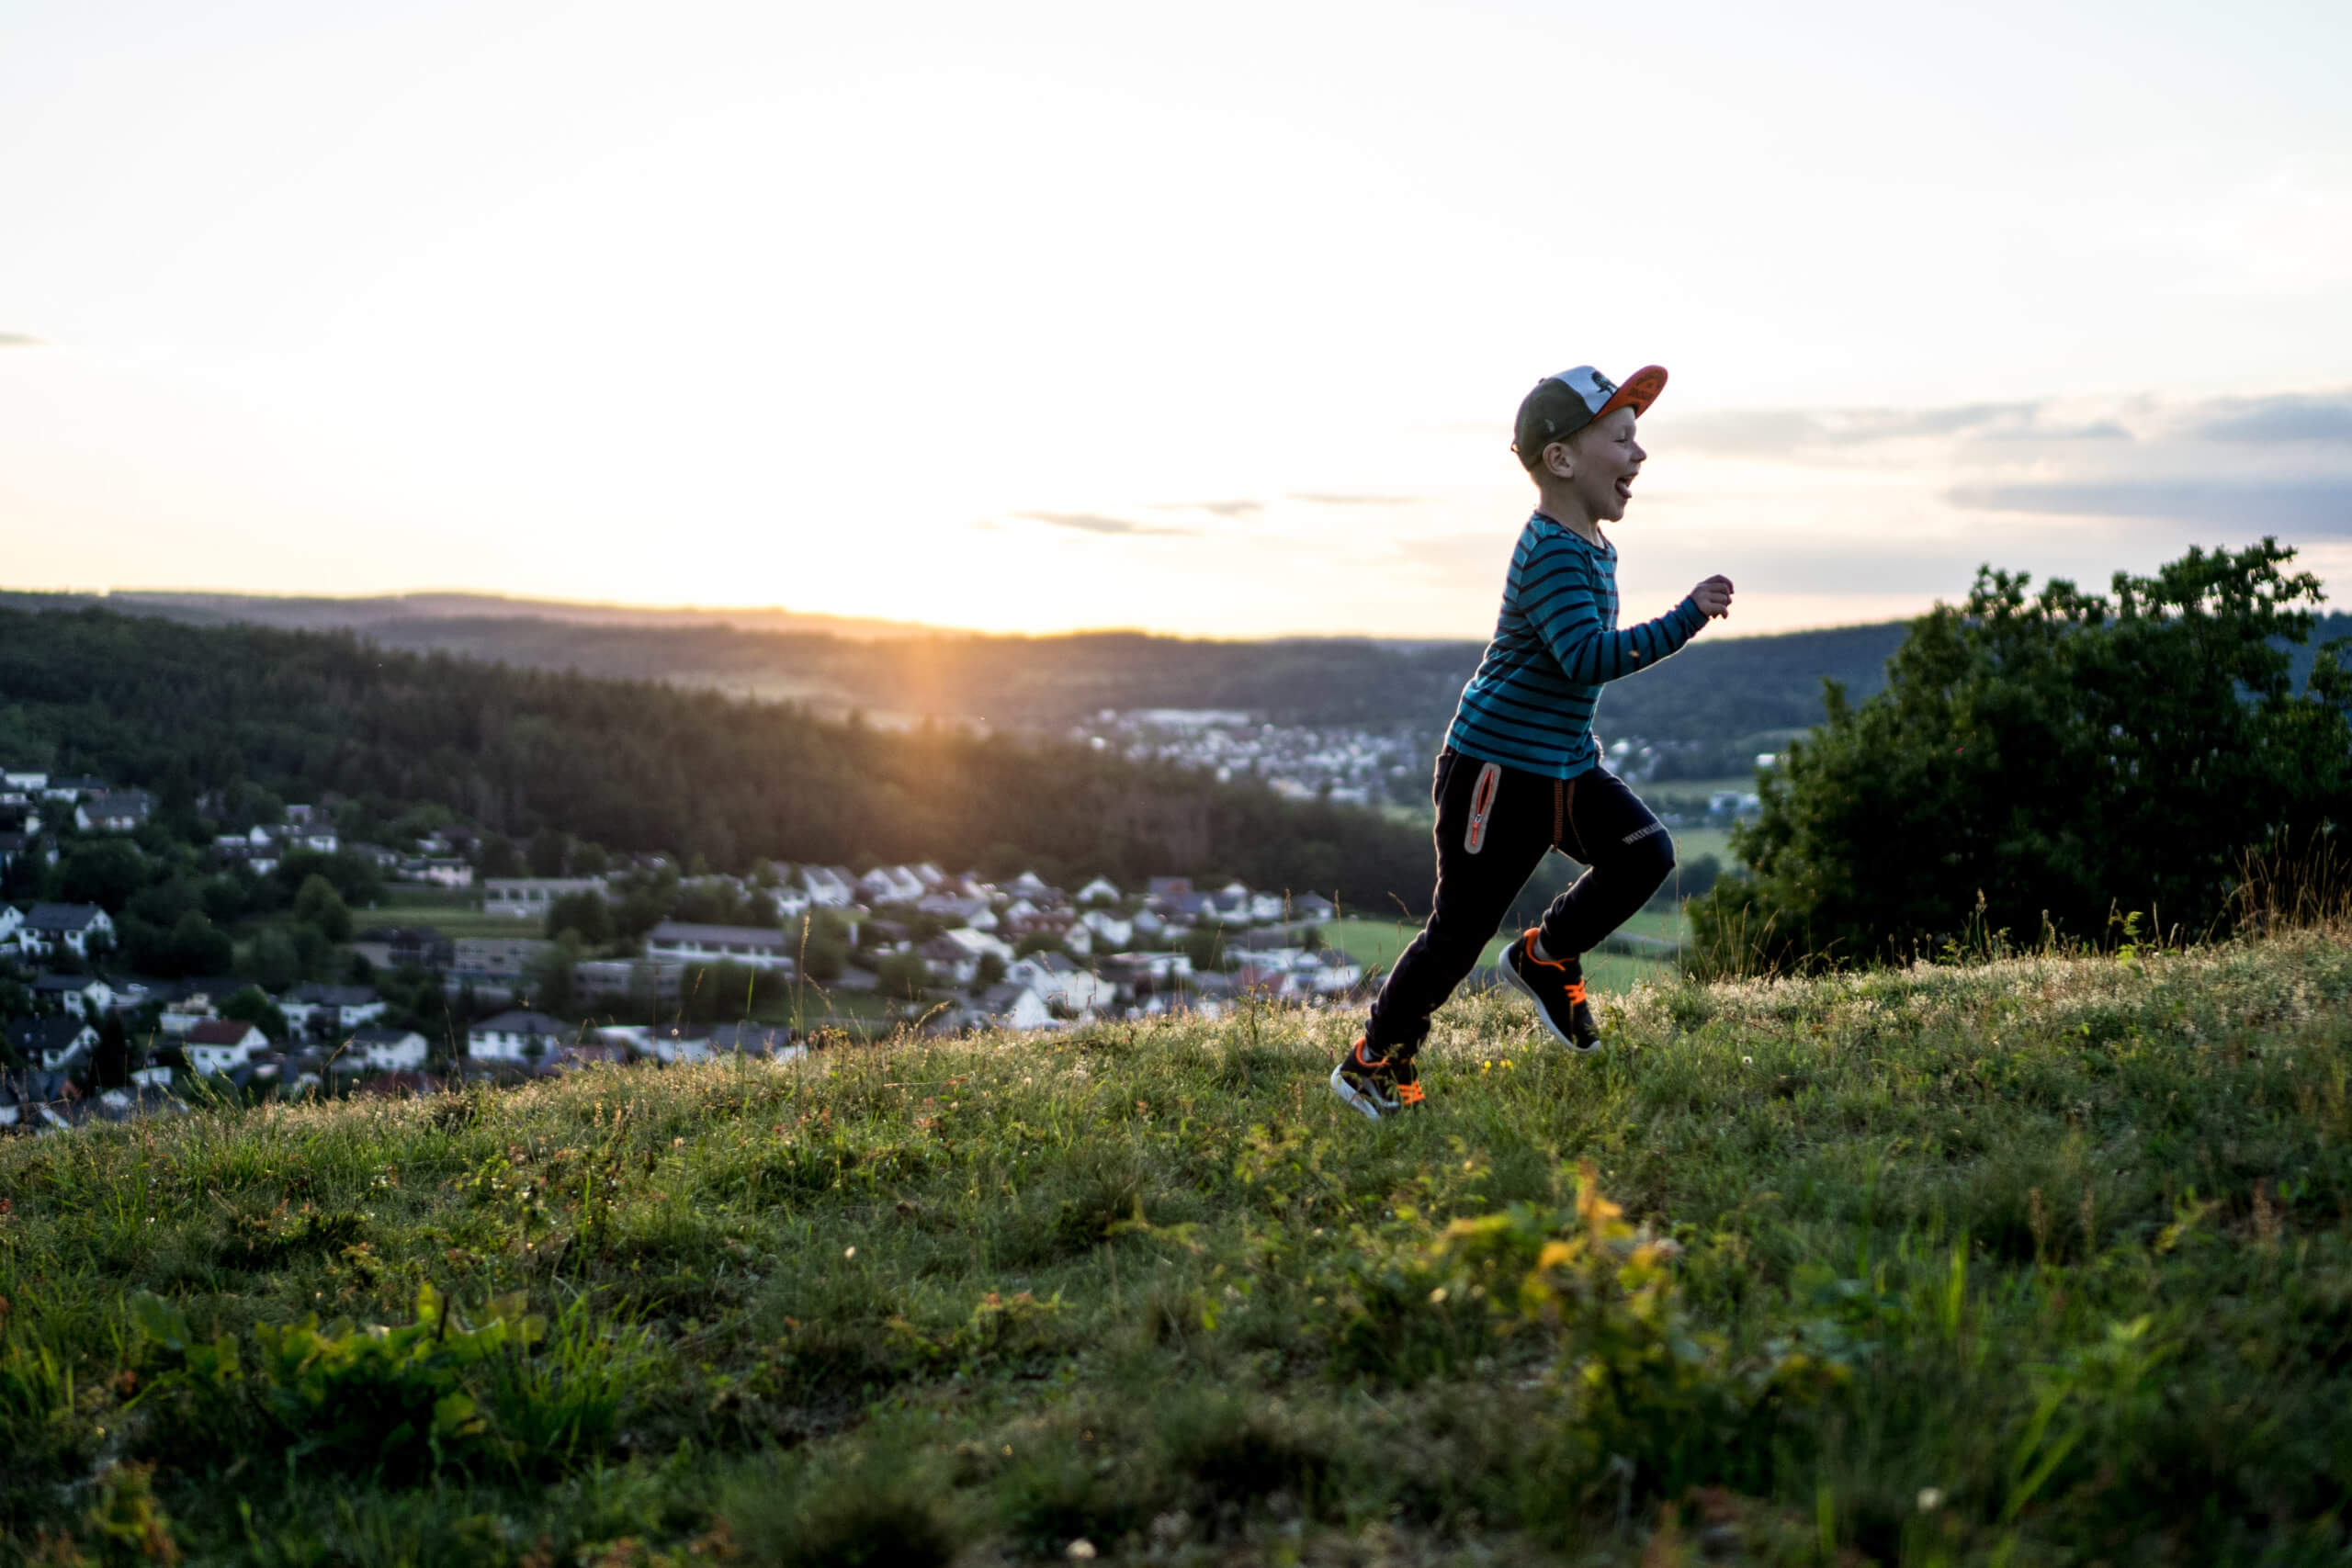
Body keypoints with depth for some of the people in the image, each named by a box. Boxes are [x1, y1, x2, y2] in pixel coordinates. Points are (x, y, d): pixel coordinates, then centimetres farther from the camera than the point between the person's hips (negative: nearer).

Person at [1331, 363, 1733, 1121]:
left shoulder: (1589, 545, 10)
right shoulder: (1551, 553, -21)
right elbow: (1588, 658, -32)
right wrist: (1686, 619, -32)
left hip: (1567, 764, 9)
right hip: (1497, 769, -9)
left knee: (1644, 853, -5)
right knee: (1460, 931, -2)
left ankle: (1548, 957, 16)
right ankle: (1373, 1061, 14)